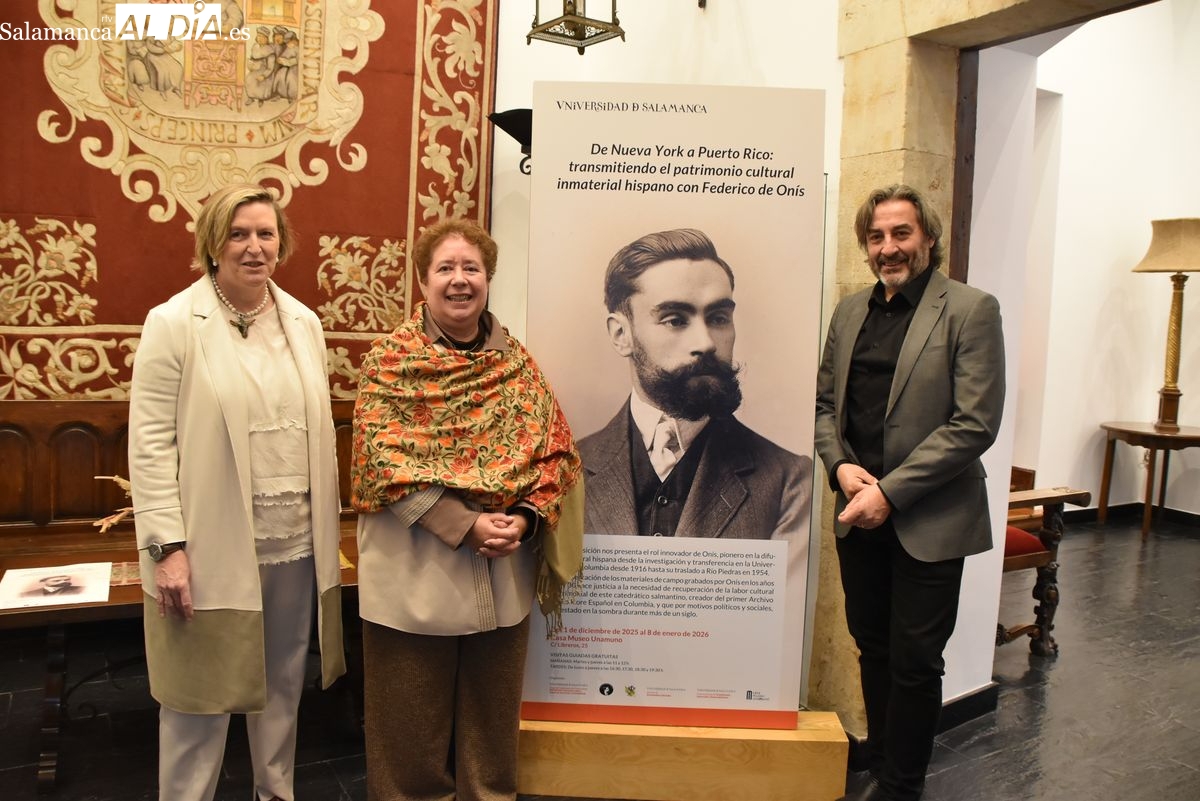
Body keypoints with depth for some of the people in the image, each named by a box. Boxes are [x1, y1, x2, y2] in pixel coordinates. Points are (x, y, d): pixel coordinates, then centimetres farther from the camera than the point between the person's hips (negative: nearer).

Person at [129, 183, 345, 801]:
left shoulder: (304, 322, 7)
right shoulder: (174, 323, -7)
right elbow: (150, 444, -9)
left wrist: (328, 528, 9)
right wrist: (168, 547, -14)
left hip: (296, 540, 5)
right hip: (213, 546, -4)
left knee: (283, 685, 18)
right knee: (202, 694, 9)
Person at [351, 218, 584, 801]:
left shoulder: (515, 361, 6)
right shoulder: (389, 359, -3)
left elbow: (555, 450, 2)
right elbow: (385, 459, -13)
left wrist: (525, 519, -15)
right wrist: (466, 525, -20)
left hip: (503, 576, 3)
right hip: (415, 574, -3)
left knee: (491, 718, 18)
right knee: (412, 724, 13)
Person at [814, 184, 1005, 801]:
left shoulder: (970, 310, -8)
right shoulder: (850, 312, 9)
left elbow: (975, 423, -14)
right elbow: (825, 402, 13)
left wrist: (890, 492, -17)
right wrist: (841, 466, -6)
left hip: (929, 520, -5)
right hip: (859, 516, 5)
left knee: (914, 661, 6)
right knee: (874, 650, 16)